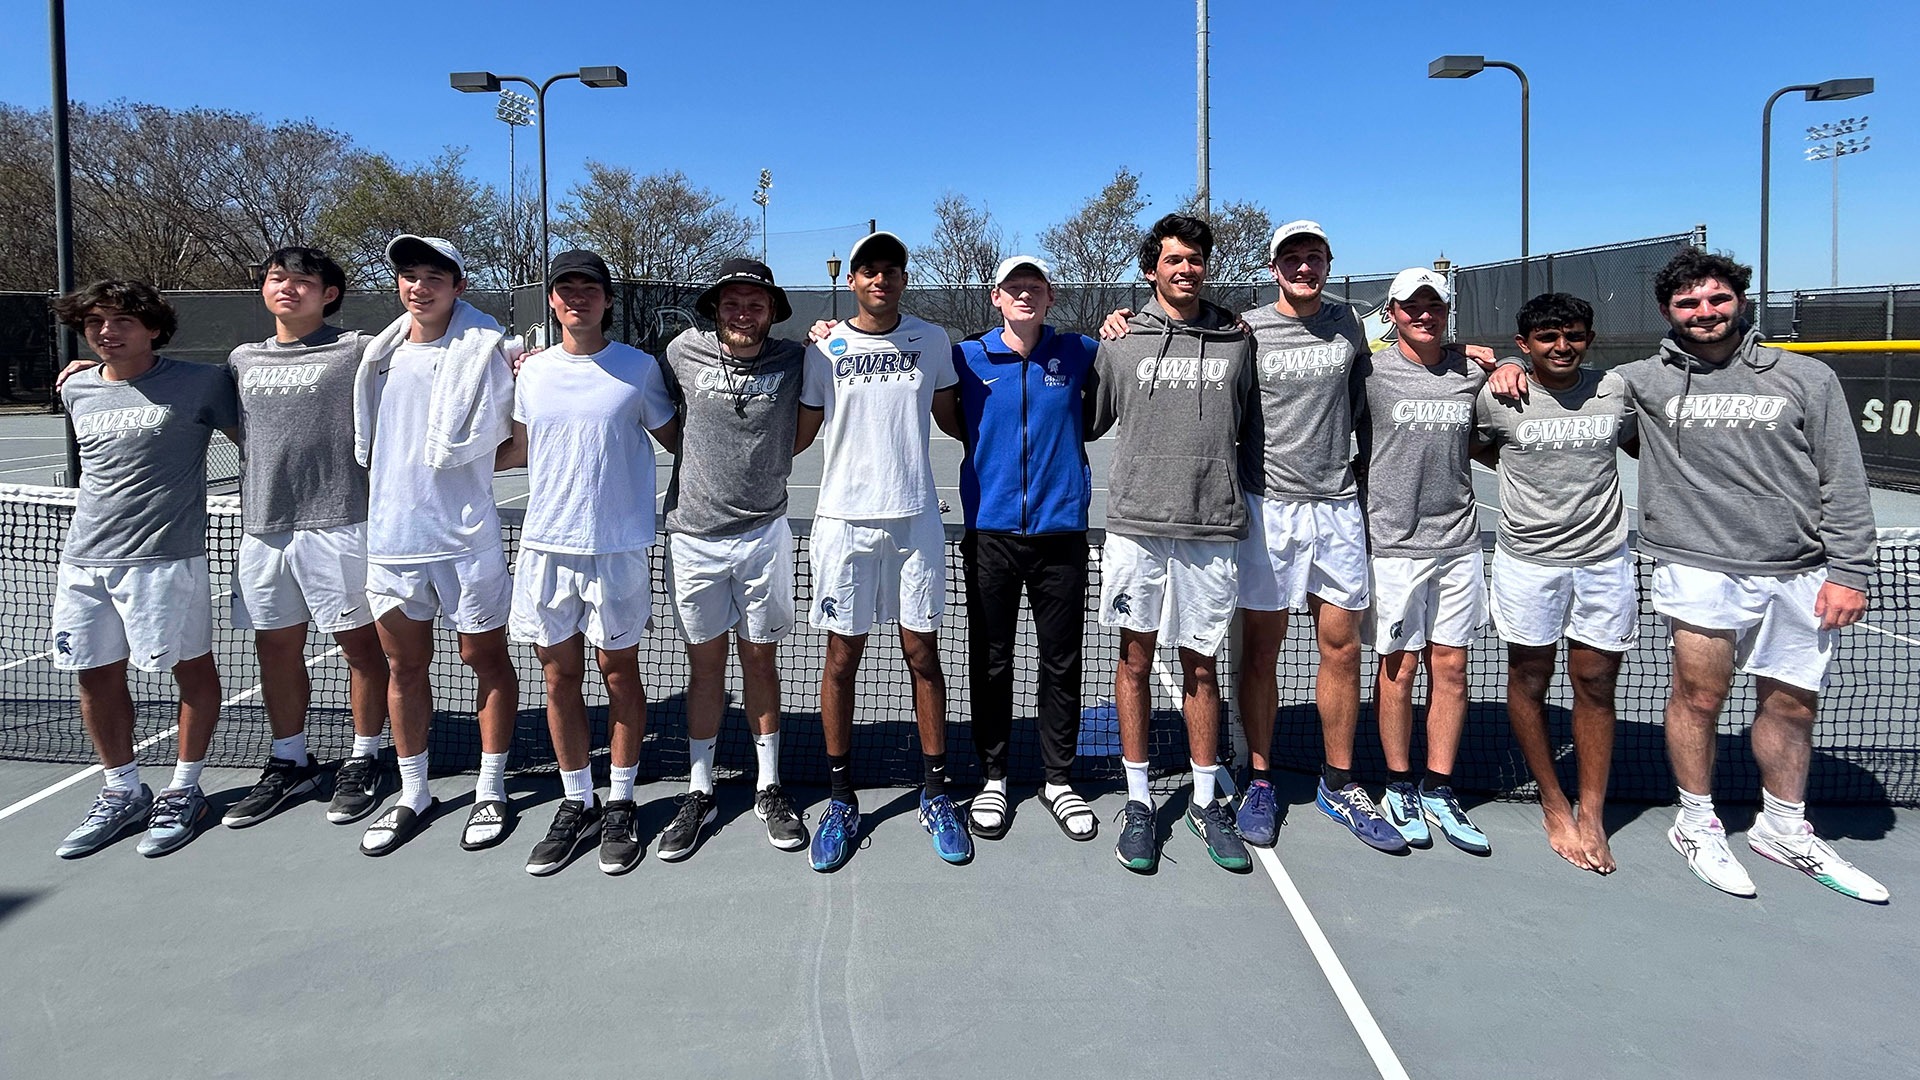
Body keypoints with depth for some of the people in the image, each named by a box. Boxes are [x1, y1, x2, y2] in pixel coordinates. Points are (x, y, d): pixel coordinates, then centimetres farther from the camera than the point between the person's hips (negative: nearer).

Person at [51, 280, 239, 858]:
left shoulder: (201, 382, -4)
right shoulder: (76, 391, 11)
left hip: (165, 556, -5)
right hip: (84, 559, 5)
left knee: (192, 670, 4)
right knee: (97, 679, 11)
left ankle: (184, 789, 20)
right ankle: (122, 791, 27)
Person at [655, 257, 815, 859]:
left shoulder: (794, 360, 0)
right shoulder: (684, 353, -1)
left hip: (764, 533, 0)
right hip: (693, 534, 0)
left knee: (761, 662, 9)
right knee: (705, 666, 9)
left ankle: (768, 789, 24)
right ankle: (699, 793, 23)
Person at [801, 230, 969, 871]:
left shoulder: (931, 341, 6)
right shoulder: (823, 350, 2)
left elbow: (951, 418, 17)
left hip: (915, 518, 1)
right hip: (843, 521, -1)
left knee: (922, 654, 5)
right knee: (842, 658, 4)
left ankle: (936, 795, 18)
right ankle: (841, 800, 18)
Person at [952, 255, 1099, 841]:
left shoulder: (1079, 354, 5)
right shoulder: (968, 359, 4)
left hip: (1060, 531, 0)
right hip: (990, 533, 0)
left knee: (1061, 664, 7)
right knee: (989, 663, 7)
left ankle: (1058, 780, 22)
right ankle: (992, 778, 22)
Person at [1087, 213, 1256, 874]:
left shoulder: (1237, 341, 9)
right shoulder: (1121, 343, 6)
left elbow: (1249, 427, 19)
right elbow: (1087, 423, 18)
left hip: (1212, 528, 1)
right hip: (1136, 526, 0)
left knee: (1201, 666, 8)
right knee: (1135, 660, 6)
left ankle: (1206, 801, 21)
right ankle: (1138, 801, 19)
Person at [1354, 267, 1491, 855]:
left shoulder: (1471, 373, 8)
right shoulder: (1370, 373, -4)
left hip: (1458, 543, 4)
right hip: (1393, 543, -4)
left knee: (1450, 668, 8)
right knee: (1399, 669, 4)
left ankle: (1439, 791, 21)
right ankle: (1399, 788, 20)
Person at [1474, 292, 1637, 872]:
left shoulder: (1614, 390, 2)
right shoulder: (1498, 399, -4)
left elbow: (1638, 444, 20)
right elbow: (1482, 450, 14)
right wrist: (1528, 470, 4)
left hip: (1603, 559, 1)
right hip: (1528, 560, -1)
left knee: (1596, 683, 5)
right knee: (1529, 678, 7)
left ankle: (1592, 814, 16)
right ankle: (1553, 804, 23)